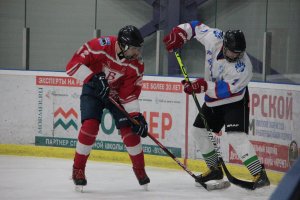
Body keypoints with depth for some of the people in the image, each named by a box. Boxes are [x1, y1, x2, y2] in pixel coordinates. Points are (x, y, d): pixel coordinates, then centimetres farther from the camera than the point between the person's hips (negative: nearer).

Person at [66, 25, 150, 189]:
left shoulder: (137, 64, -19)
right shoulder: (100, 46, -31)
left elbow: (130, 93, -13)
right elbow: (73, 65, -28)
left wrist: (136, 116, -24)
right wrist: (93, 78, -38)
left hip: (118, 94, 3)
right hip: (93, 90, -3)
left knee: (129, 129, -8)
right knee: (90, 125, -20)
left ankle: (140, 169, 13)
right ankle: (78, 169, -6)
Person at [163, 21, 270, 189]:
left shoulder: (243, 67, -32)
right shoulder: (215, 38, -18)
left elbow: (225, 90, -34)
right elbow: (197, 26, -2)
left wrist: (203, 86, -42)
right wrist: (179, 33, -12)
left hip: (235, 101, -7)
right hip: (213, 99, 7)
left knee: (236, 136, -24)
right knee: (201, 132, 13)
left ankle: (260, 175, -25)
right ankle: (215, 169, 30)